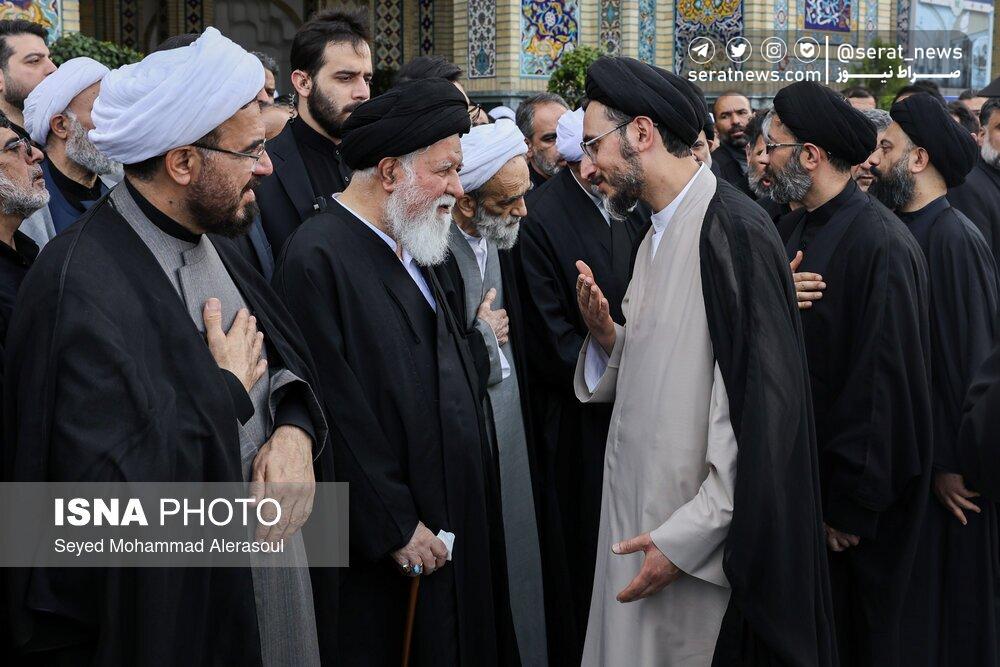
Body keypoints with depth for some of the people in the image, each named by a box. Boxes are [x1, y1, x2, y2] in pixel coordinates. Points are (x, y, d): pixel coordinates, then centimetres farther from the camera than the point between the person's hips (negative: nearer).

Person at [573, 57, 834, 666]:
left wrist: (686, 538, -21)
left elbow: (767, 409, -21)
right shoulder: (659, 236, 11)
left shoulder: (735, 231, -17)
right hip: (642, 516, 8)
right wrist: (608, 337, -3)